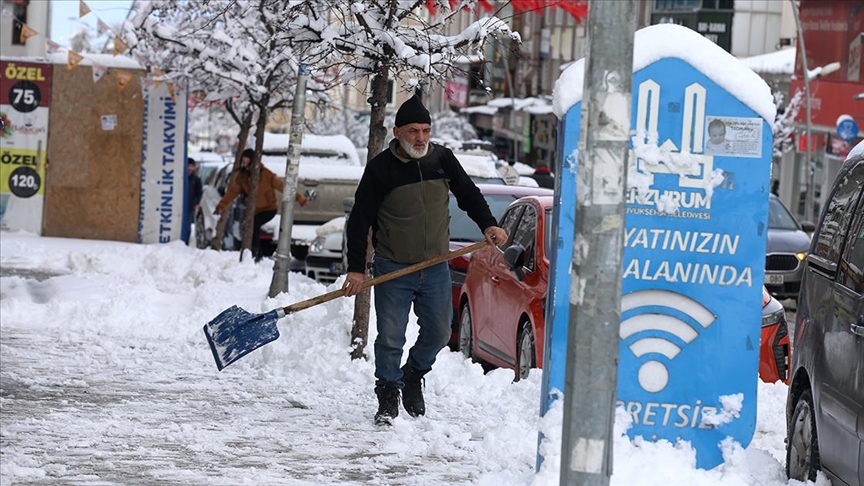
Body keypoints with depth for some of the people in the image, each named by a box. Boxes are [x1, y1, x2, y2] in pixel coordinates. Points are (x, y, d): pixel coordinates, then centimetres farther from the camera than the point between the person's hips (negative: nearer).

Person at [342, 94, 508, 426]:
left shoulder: (442, 159, 0)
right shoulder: (381, 168, -10)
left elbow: (468, 194, 15)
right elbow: (360, 219, -7)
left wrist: (488, 225, -2)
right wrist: (355, 268, -11)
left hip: (436, 267, 3)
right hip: (392, 269, -3)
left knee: (438, 333, 8)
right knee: (390, 338, -3)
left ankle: (413, 375, 34)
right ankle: (388, 398, 11)